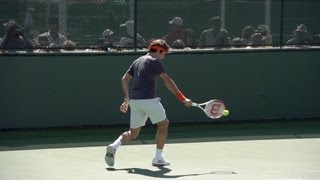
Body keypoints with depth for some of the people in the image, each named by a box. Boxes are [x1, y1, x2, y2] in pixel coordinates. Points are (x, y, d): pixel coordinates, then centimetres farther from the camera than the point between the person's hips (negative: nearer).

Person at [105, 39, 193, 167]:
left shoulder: (138, 61, 21)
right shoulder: (154, 61, -3)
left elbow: (124, 79, 21)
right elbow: (167, 81, -10)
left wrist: (127, 100, 22)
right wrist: (183, 99, -12)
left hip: (134, 100, 7)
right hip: (148, 99, -7)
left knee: (133, 133, 14)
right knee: (163, 124, 12)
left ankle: (114, 146, -12)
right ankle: (158, 157, 10)